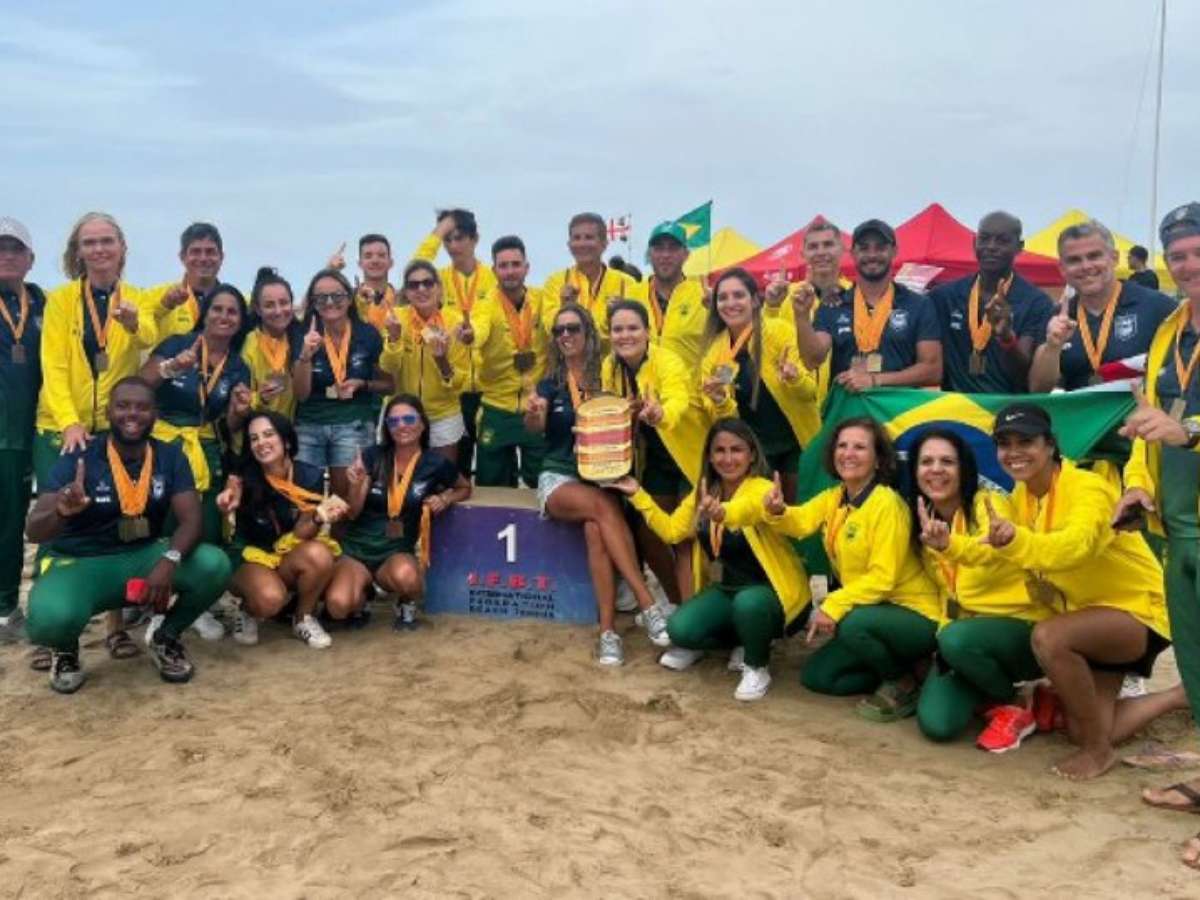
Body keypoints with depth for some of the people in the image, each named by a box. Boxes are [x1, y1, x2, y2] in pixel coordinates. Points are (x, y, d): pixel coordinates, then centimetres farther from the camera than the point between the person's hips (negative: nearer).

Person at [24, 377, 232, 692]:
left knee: (214, 565, -24)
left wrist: (170, 560, -35)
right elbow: (33, 531, -19)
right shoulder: (79, 458, -13)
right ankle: (65, 649, 6)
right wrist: (61, 512, -44)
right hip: (79, 564, -3)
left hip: (145, 556, 3)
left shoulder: (170, 457, -3)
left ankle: (166, 637, 6)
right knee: (51, 618, -36)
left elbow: (191, 520, -13)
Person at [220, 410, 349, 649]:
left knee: (319, 554, -32)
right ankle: (247, 611, 4)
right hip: (251, 559, -3)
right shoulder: (243, 477, -14)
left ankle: (304, 618, -3)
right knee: (270, 599, -35)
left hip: (291, 560, 3)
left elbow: (301, 535, -12)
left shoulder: (311, 476, -10)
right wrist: (229, 505, -40)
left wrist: (319, 516, -35)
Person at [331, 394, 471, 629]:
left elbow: (465, 488, 17)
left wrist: (446, 499, -5)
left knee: (404, 576, -38)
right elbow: (352, 513, -4)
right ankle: (364, 588, 10)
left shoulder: (436, 464, -5)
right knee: (338, 606, -27)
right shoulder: (373, 456, -4)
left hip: (398, 551, 0)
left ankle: (407, 603, 1)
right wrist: (356, 484, -24)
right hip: (356, 547, 1)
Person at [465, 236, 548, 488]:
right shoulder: (486, 306, -12)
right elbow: (479, 330, -34)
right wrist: (470, 335, -55)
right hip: (497, 410, -1)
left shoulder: (542, 301, -1)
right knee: (493, 487, 10)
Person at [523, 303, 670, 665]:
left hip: (601, 478, 0)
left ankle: (608, 631, -34)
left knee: (595, 527, -33)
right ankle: (647, 604, -36)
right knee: (603, 507, -33)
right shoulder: (551, 382, 6)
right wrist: (532, 413, -35)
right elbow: (534, 426, -11)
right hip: (559, 478, 0)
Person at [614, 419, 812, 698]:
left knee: (747, 603, -39)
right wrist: (638, 494, -5)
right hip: (727, 588, 6)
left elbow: (749, 508, -48)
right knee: (680, 630, -17)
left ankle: (757, 666, -7)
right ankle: (731, 641, 14)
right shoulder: (703, 492, 1)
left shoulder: (762, 489, -23)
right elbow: (671, 531, 4)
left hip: (771, 590, -6)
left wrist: (723, 512, -71)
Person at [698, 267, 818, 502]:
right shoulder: (714, 350, -2)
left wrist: (794, 377, -32)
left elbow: (810, 391, -11)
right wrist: (719, 401, -22)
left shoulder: (780, 332, -11)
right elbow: (725, 416, -1)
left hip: (795, 443, -2)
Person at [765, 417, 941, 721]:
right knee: (815, 676, 5)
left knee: (853, 624, -36)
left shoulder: (886, 503, -20)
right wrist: (777, 512, -36)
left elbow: (882, 578, -24)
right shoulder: (834, 497, 4)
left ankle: (906, 681, -7)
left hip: (914, 616, -8)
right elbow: (801, 521, -15)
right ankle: (897, 667, 15)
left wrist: (834, 607, -30)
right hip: (870, 613, 8)